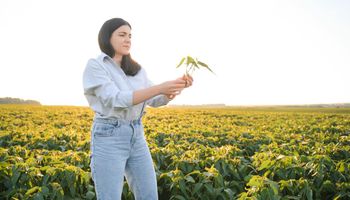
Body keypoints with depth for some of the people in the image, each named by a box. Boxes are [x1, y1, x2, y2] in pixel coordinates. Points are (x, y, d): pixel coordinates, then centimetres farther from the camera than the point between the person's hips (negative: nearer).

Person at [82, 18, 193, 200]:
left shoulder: (137, 69, 11)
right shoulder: (95, 66, -9)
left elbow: (155, 101, 6)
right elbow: (116, 100, -21)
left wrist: (177, 86, -14)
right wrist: (159, 88, -28)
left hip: (136, 136, 7)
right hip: (108, 138, -6)